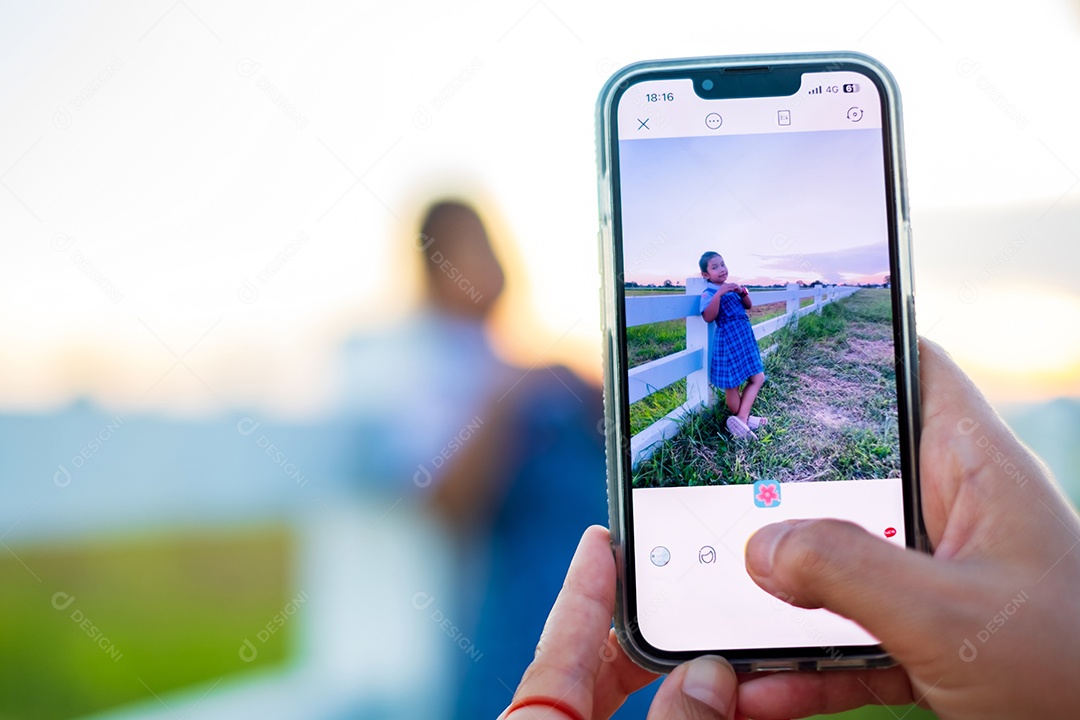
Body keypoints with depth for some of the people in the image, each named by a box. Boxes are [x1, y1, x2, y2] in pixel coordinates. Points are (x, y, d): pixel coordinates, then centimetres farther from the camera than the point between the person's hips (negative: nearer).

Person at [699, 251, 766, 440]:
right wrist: (719, 293, -32)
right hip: (728, 341, -9)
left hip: (745, 338, 9)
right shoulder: (709, 293, -11)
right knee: (732, 385, 0)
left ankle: (741, 420, 10)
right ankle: (742, 419, 9)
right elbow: (708, 317, -25)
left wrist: (742, 293, -9)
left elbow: (748, 306, 11)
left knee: (758, 378, 9)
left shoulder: (732, 287, 12)